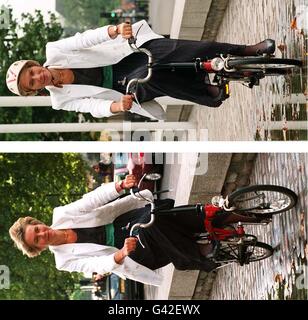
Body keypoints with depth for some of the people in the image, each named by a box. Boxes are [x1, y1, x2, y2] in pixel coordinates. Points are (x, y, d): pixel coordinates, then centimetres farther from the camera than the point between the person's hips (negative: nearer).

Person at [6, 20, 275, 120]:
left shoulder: (53, 53, -8)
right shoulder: (62, 100, -7)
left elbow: (86, 38, -22)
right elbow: (94, 106, -18)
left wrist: (115, 30, -43)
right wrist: (116, 106, -42)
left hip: (133, 50, 2)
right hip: (128, 85, -2)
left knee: (184, 51, -20)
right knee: (148, 77, -37)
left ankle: (247, 51, -7)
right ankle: (209, 94, -24)